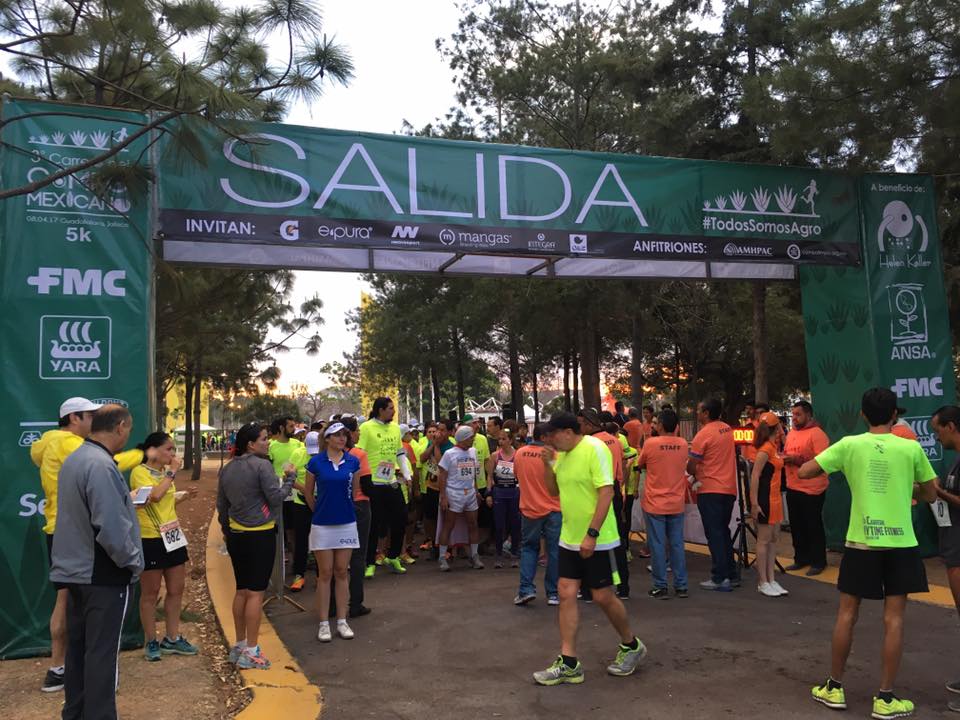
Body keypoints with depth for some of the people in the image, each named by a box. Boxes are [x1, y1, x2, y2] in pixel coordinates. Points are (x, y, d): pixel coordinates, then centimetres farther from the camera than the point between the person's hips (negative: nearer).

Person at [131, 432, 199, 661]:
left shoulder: (165, 472, 10)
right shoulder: (140, 472, -14)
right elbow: (154, 497, -31)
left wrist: (185, 496, 6)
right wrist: (172, 472, -23)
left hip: (173, 536, 8)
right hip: (151, 540, -8)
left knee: (176, 590, 12)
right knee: (150, 593, 6)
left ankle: (172, 639, 24)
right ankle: (151, 642, 19)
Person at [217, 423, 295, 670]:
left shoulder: (227, 469, 8)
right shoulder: (262, 465, -15)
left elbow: (221, 506, 16)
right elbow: (276, 498, -14)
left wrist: (226, 531, 28)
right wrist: (290, 477, -2)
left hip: (236, 536, 8)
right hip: (260, 536, -7)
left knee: (241, 591, 15)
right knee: (255, 593, -2)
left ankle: (239, 646, 23)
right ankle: (251, 652, 2)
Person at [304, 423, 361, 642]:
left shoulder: (353, 462, -1)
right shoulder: (316, 462, -6)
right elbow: (309, 493, 6)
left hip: (347, 523, 2)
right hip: (322, 525, -2)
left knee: (342, 572, 8)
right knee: (325, 574, 4)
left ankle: (342, 621, 17)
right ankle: (324, 623, 13)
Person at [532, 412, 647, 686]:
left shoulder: (594, 449, -17)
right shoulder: (562, 455, 8)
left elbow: (606, 492, -22)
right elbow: (554, 491, 16)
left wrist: (592, 534, -25)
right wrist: (547, 464, -2)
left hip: (596, 540, -7)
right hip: (569, 539, 7)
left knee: (603, 596, 3)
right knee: (566, 594, 3)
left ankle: (631, 646, 28)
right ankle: (568, 663, 9)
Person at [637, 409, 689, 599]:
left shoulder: (650, 443, -13)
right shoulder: (683, 444, -2)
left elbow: (640, 464, 2)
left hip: (654, 504, -3)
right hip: (676, 504, 3)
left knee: (657, 545, 4)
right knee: (677, 544, 11)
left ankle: (660, 586, 8)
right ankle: (681, 586, 16)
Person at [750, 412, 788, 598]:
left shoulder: (774, 446, 10)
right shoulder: (766, 449, -17)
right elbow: (754, 477, -20)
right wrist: (754, 503, -22)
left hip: (775, 498, 10)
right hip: (765, 499, -10)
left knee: (774, 539, 12)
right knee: (764, 540, -2)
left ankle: (771, 580, 19)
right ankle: (763, 583, 6)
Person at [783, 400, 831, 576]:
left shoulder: (817, 433, -12)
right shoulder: (791, 433, 13)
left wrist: (798, 460, -24)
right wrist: (784, 458, -1)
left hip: (811, 490, -8)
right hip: (793, 488, 8)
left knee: (813, 526, 2)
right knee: (796, 525, 14)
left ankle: (818, 562, 13)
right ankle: (801, 559, 25)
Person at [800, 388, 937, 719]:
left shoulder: (850, 445, -5)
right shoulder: (911, 448, -3)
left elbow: (804, 472, -4)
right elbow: (930, 495, 8)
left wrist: (832, 465, 15)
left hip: (860, 542, 0)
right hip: (900, 543, 0)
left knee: (847, 614, 11)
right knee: (893, 619, 7)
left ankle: (834, 687, 20)